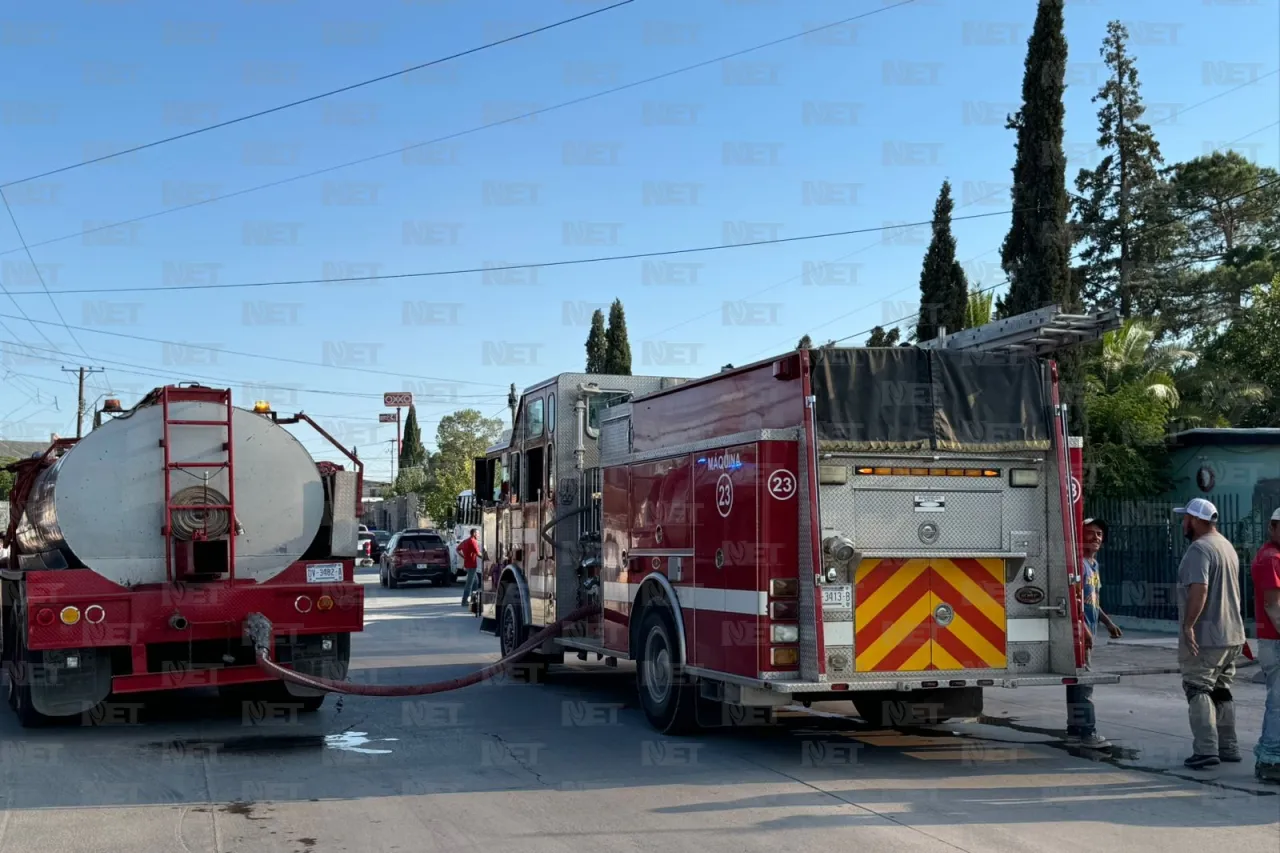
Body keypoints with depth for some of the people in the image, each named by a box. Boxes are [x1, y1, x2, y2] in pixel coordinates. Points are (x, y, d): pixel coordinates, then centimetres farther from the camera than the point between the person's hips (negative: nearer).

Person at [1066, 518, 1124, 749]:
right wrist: (1083, 628, -23)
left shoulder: (1093, 564, 19)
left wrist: (1108, 623, 22)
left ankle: (1074, 732, 17)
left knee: (1079, 683, 12)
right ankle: (1088, 733, -8)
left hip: (1088, 633, 10)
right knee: (1083, 684, -9)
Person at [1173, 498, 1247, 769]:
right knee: (1221, 691, 16)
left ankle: (1206, 749, -11)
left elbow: (1199, 590, -27)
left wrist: (1188, 625, -28)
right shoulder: (1227, 546, 16)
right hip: (1231, 634, 9)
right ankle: (1228, 747, 20)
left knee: (1198, 690, -6)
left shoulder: (1199, 549, -15)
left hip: (1204, 636, -9)